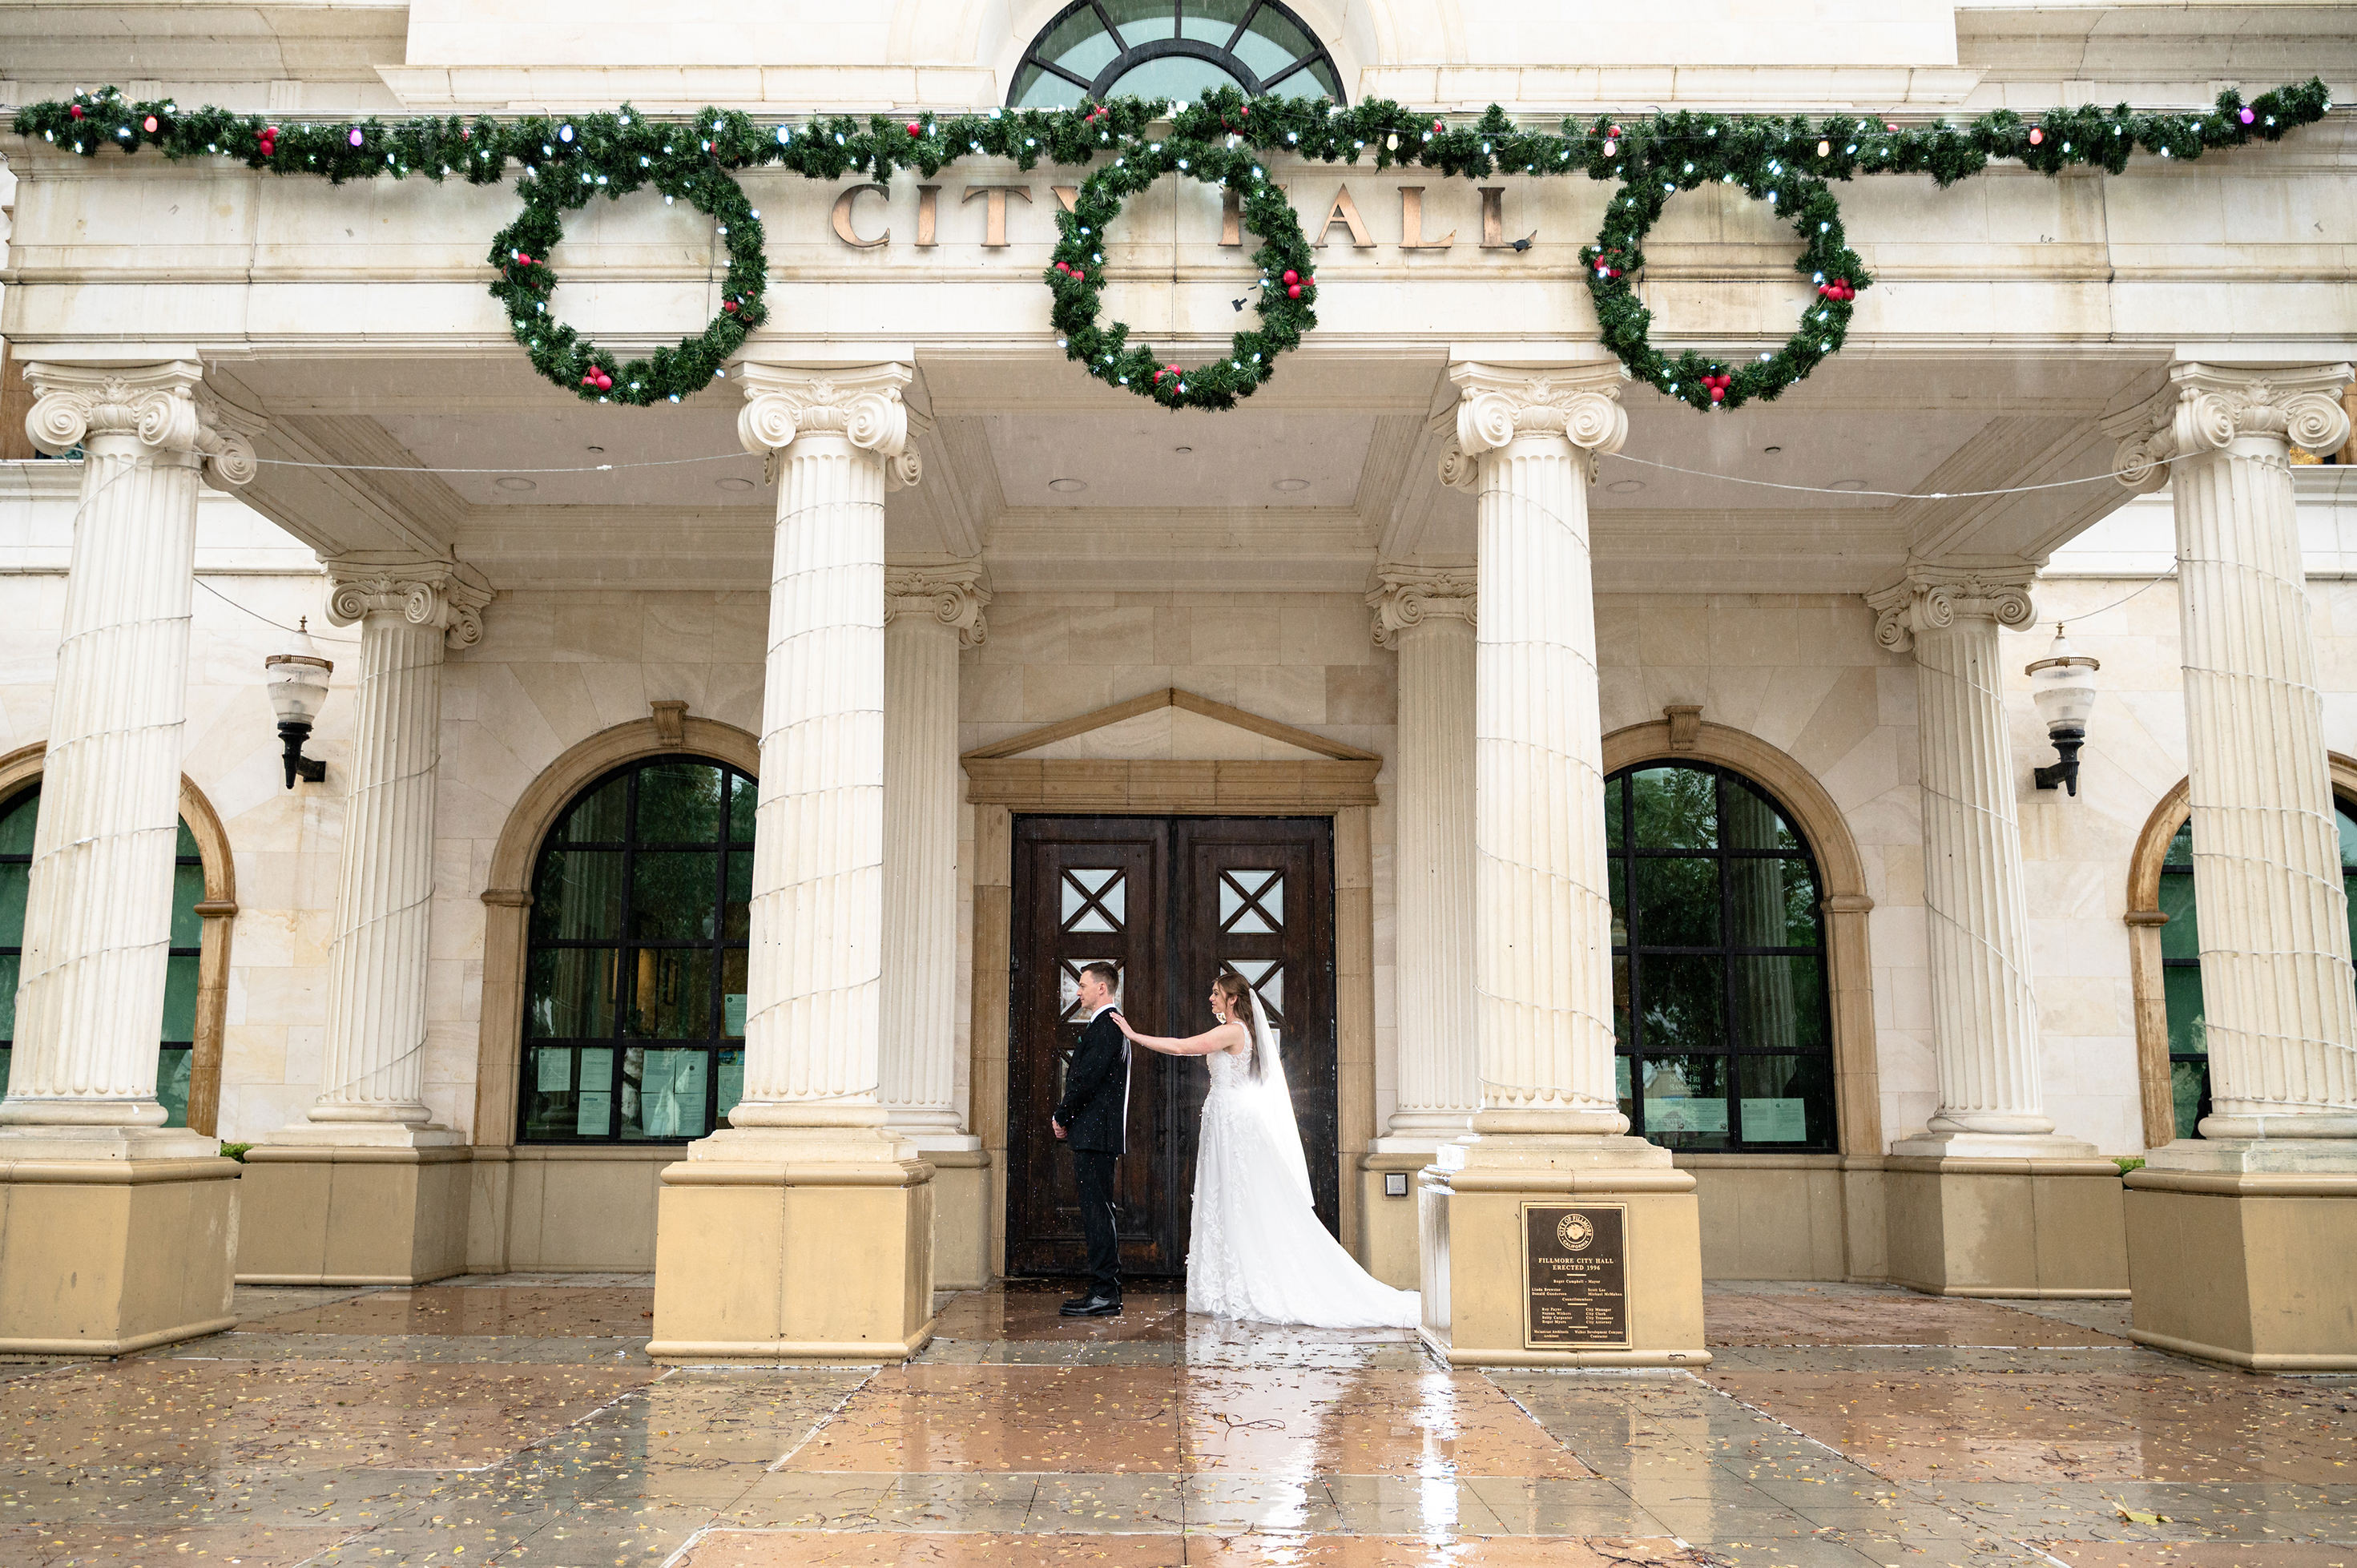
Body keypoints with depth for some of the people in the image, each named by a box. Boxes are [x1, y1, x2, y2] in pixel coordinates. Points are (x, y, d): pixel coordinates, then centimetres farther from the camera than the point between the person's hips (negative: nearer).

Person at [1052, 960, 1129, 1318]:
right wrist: (1066, 1117, 12)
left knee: (1097, 1211, -9)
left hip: (1095, 1133, -11)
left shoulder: (1105, 1027, -12)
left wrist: (1062, 1116, -8)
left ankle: (1104, 1294, -7)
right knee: (1097, 1211, 11)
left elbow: (1088, 1078, -19)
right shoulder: (1109, 1025, 21)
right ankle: (1105, 1290, 15)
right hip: (1097, 1133, 11)